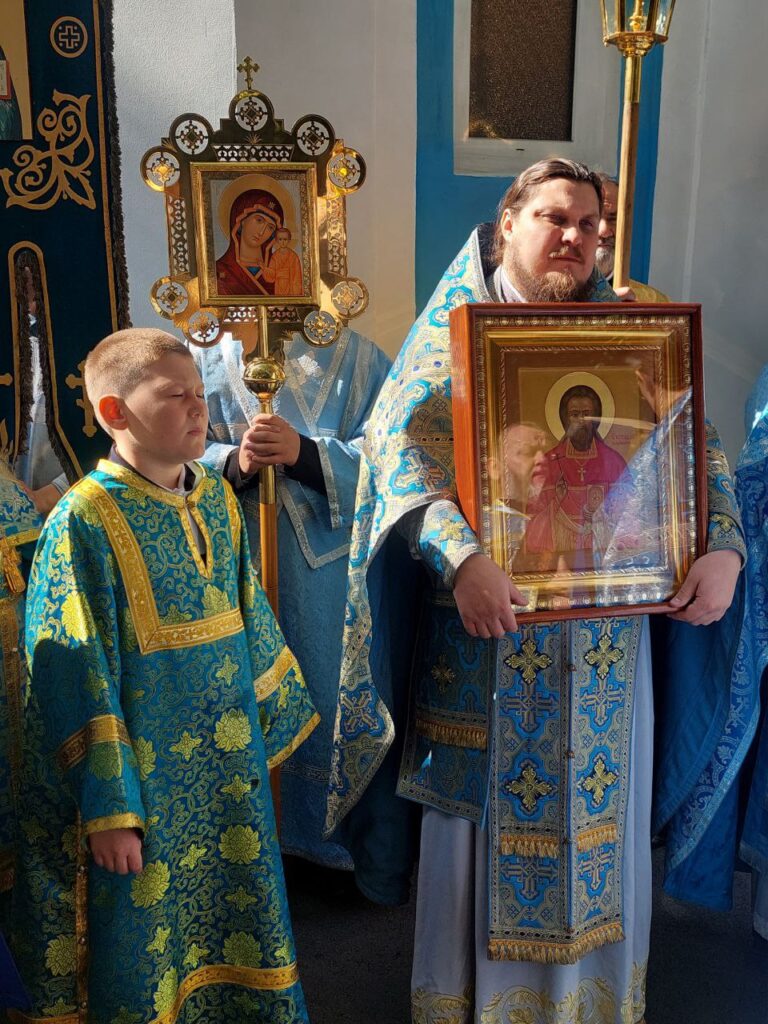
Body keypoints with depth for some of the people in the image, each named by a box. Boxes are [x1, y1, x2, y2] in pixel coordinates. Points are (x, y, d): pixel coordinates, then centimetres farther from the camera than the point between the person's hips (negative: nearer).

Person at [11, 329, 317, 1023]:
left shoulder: (216, 498, 2)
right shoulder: (85, 520, -17)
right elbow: (79, 677, -16)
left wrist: (277, 719, 17)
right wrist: (107, 808, -14)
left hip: (232, 770, 6)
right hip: (145, 782, -6)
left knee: (240, 921, 21)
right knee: (145, 948, 12)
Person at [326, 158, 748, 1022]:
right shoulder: (459, 325, -1)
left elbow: (697, 446, 8)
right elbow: (400, 442, -13)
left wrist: (723, 546, -11)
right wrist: (460, 558, -28)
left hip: (607, 620, 3)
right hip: (491, 611, -3)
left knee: (600, 805, 14)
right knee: (489, 805, 9)